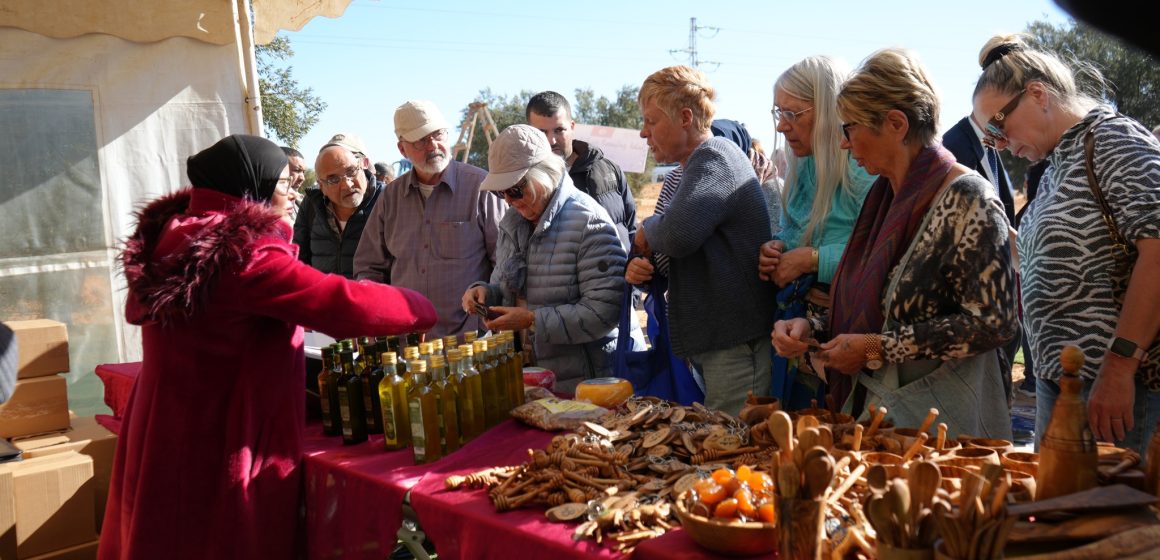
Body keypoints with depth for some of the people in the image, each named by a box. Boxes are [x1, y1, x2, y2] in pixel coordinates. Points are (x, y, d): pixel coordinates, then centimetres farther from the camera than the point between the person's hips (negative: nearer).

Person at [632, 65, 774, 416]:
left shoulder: (714, 159, -13)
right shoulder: (703, 164, 19)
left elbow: (678, 235, -29)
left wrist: (648, 231, -7)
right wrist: (641, 260, 5)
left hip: (735, 344, -10)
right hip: (714, 340, 10)